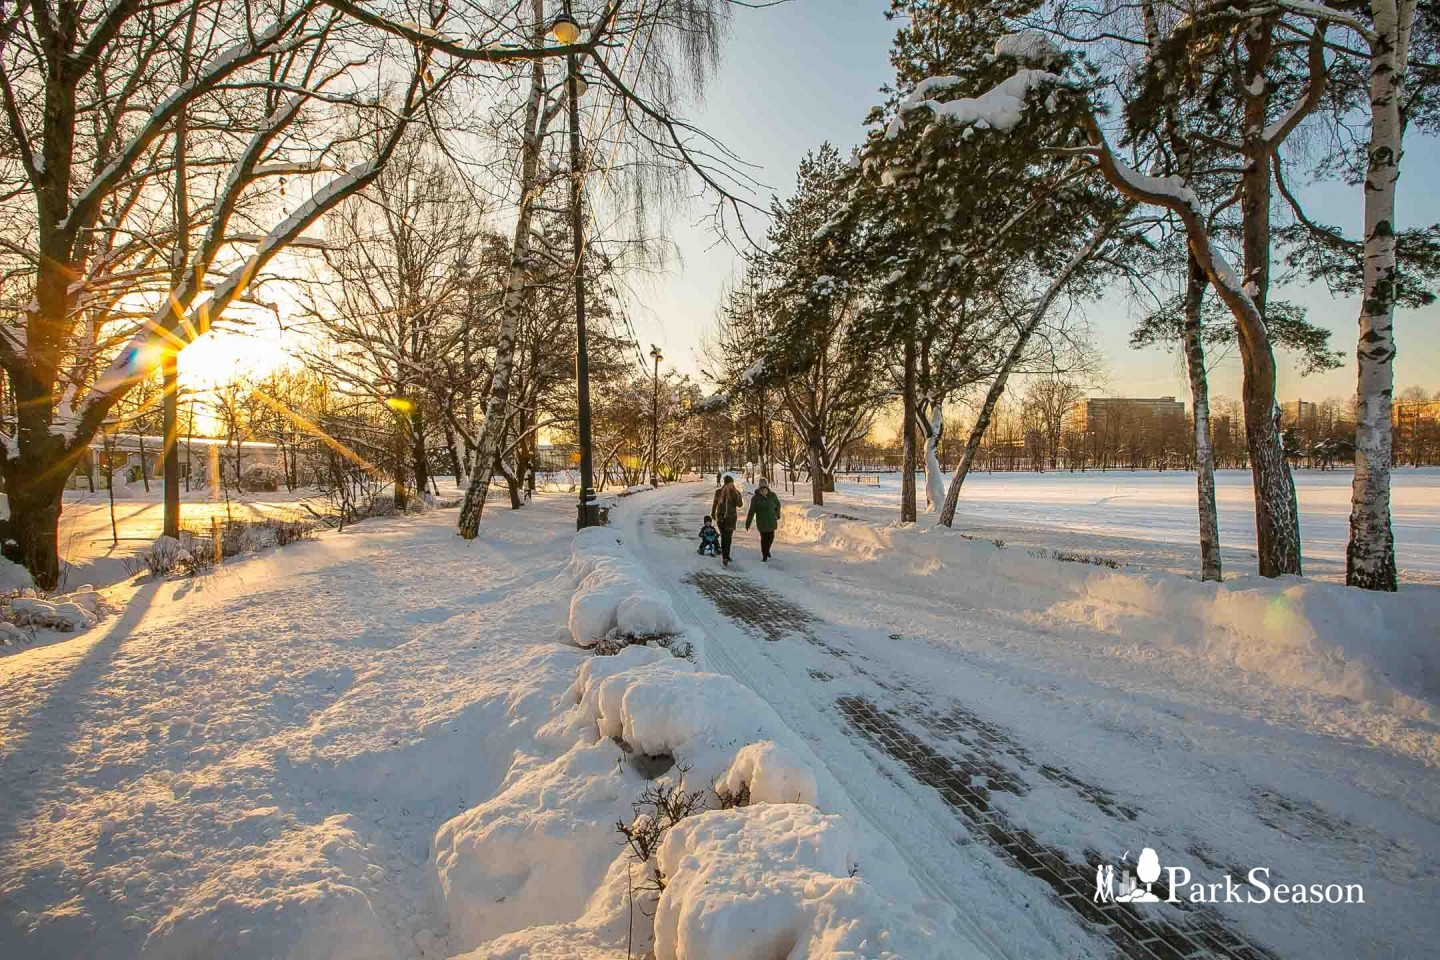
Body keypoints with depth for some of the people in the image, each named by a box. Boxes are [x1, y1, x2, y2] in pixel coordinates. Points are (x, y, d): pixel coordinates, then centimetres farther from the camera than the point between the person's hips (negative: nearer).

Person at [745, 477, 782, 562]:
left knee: (771, 536, 10)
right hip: (761, 522, -3)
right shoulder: (755, 498, -11)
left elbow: (778, 504, 14)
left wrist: (777, 515, 18)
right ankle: (764, 556, 7)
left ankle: (767, 549, 39)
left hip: (772, 521, 3)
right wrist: (747, 523, -11)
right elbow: (751, 511, -11)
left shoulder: (772, 495, -4)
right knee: (764, 537, -6)